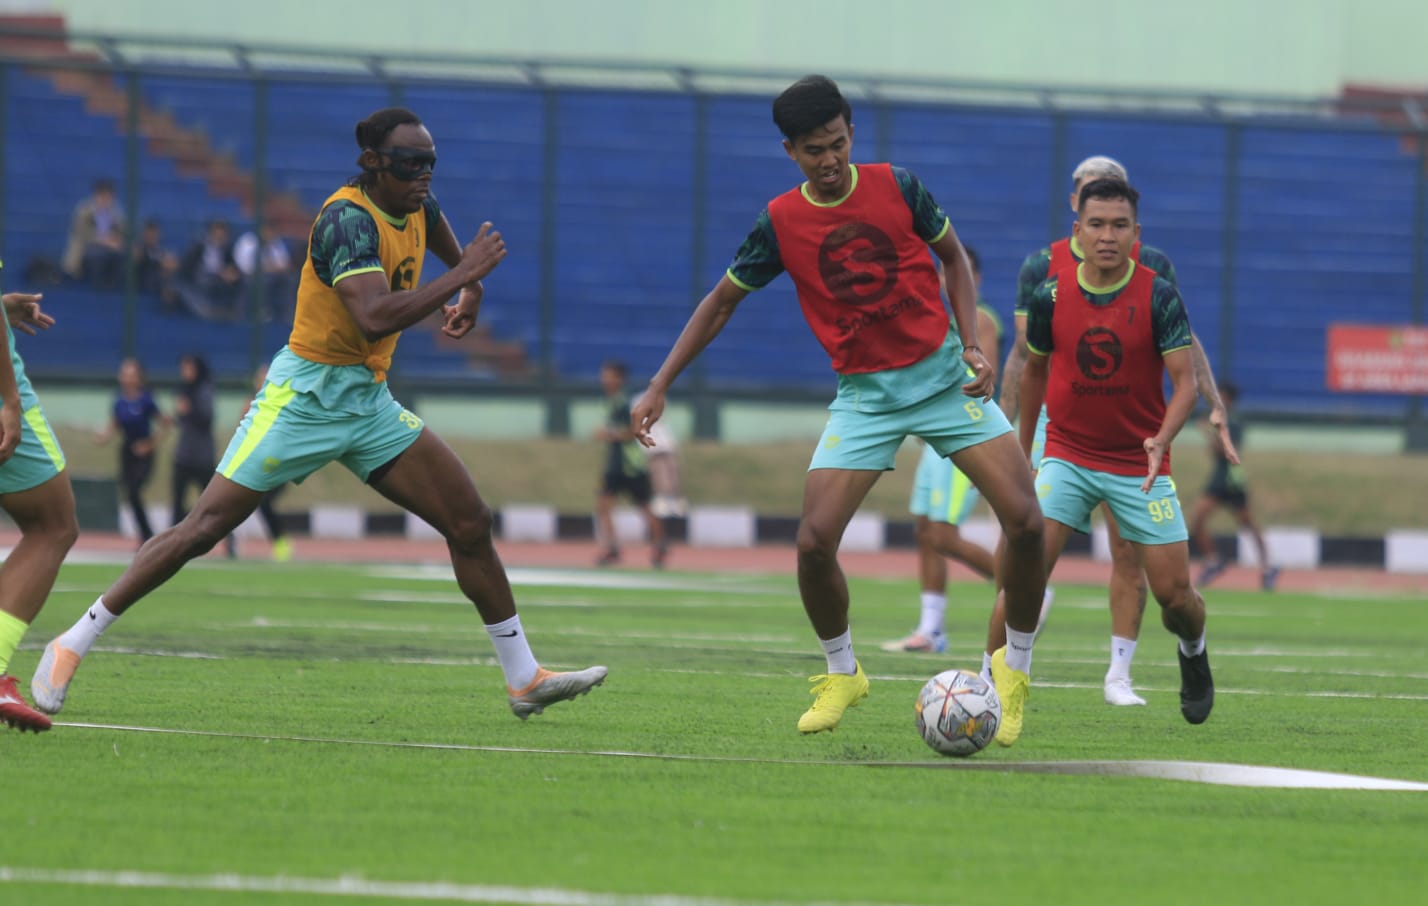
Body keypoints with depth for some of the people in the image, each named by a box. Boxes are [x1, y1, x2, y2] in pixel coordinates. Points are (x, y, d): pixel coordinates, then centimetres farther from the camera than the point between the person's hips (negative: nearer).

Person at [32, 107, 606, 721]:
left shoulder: (416, 205, 4)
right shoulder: (349, 217, -21)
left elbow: (437, 230, 31)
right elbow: (375, 317, -36)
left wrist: (469, 289, 12)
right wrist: (463, 276, -28)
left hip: (369, 403, 8)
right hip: (305, 394, -8)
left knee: (471, 524, 0)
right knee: (205, 528, -9)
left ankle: (524, 680, 8)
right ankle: (73, 645, 0)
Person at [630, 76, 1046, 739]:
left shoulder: (896, 187, -5)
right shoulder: (781, 223, -5)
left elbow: (953, 257, 11)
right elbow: (720, 303, 7)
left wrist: (973, 345, -2)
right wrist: (659, 386, 2)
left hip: (943, 377, 0)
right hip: (864, 393, 0)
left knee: (1025, 519, -14)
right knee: (814, 541, -15)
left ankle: (1016, 671, 7)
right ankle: (841, 674, 12)